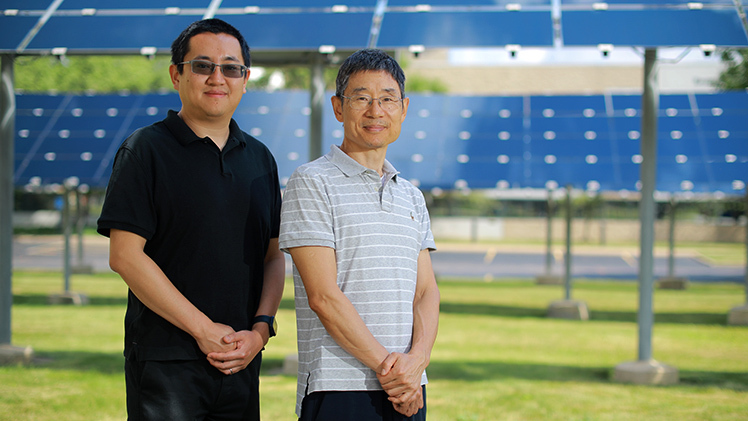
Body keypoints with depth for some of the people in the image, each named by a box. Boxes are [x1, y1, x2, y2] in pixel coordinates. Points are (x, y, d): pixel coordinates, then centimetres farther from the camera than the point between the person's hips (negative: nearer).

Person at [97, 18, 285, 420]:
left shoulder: (260, 159, 13)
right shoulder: (145, 149, -3)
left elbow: (274, 255, 14)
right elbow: (125, 255, -10)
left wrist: (260, 328, -4)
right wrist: (205, 329, -12)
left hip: (241, 363, 5)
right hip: (165, 361, -5)